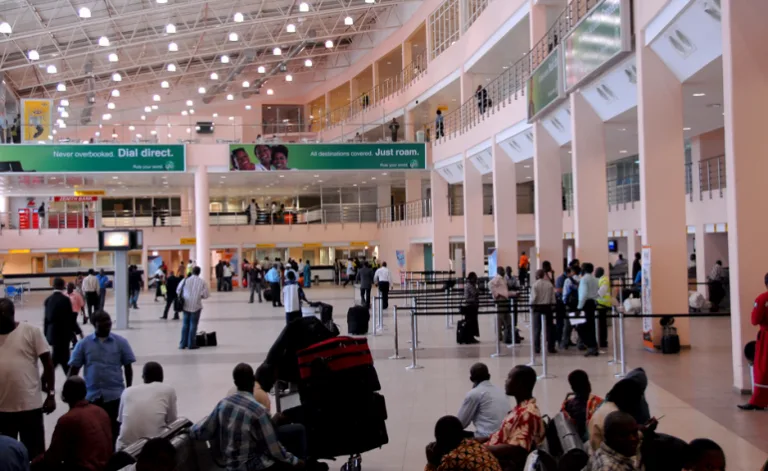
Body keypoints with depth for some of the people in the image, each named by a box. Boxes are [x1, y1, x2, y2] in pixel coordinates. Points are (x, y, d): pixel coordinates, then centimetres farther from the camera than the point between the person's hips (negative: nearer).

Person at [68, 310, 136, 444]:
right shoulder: (83, 344, 2)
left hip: (115, 395, -1)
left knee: (114, 430, 2)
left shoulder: (121, 342, 2)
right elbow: (74, 369, 5)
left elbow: (128, 367, 7)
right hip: (91, 395, 1)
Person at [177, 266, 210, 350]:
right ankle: (191, 344, 4)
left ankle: (183, 344, 12)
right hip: (196, 306, -2)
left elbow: (178, 291, 6)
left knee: (185, 324, 12)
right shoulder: (202, 282, -6)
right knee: (193, 325, 4)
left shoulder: (186, 280, -1)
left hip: (186, 305, 2)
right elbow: (205, 295, -6)